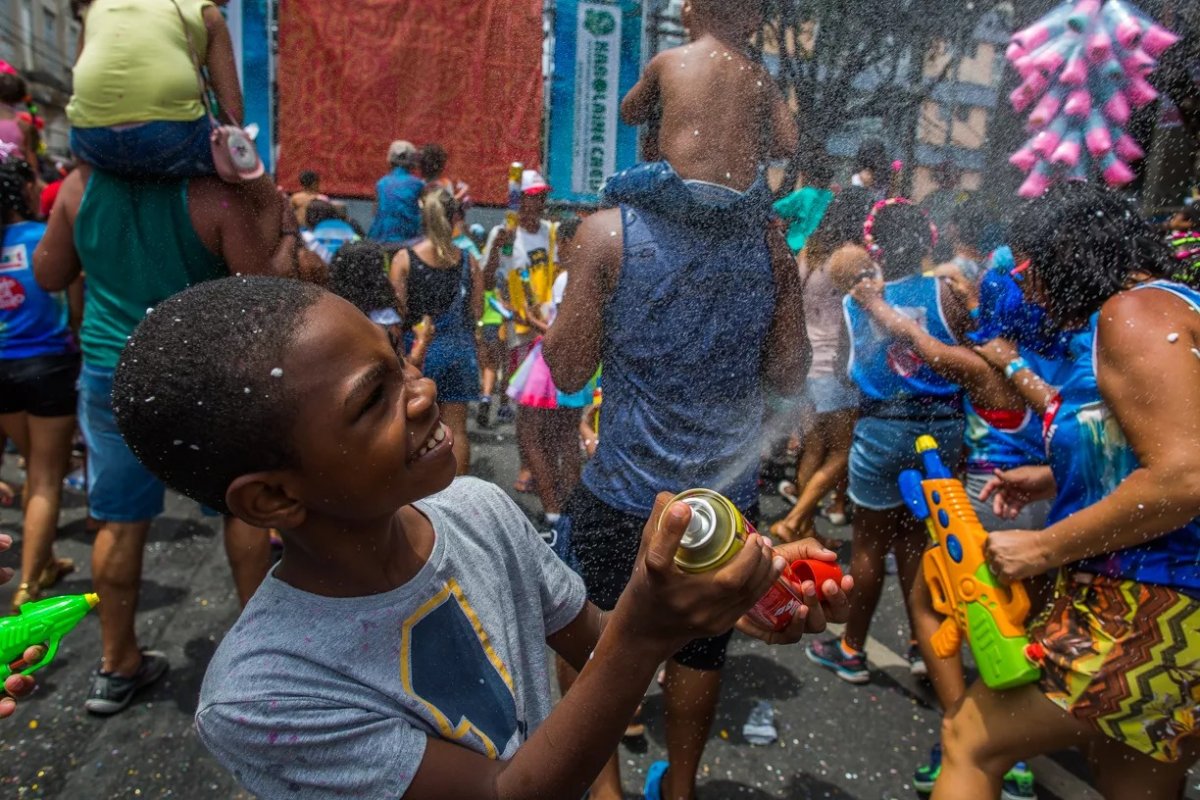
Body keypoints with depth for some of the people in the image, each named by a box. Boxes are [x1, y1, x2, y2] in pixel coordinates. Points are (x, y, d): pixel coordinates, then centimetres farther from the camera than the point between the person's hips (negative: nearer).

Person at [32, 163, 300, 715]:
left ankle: (118, 664, 29)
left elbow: (49, 277, 9)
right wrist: (286, 229, -5)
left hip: (112, 375, 4)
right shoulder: (215, 192, -17)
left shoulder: (80, 184, -3)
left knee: (120, 520, 14)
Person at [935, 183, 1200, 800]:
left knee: (968, 741, 0)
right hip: (1150, 609, 10)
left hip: (1147, 614, -10)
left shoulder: (1135, 312, -14)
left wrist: (1043, 548, -18)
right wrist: (1057, 478, 17)